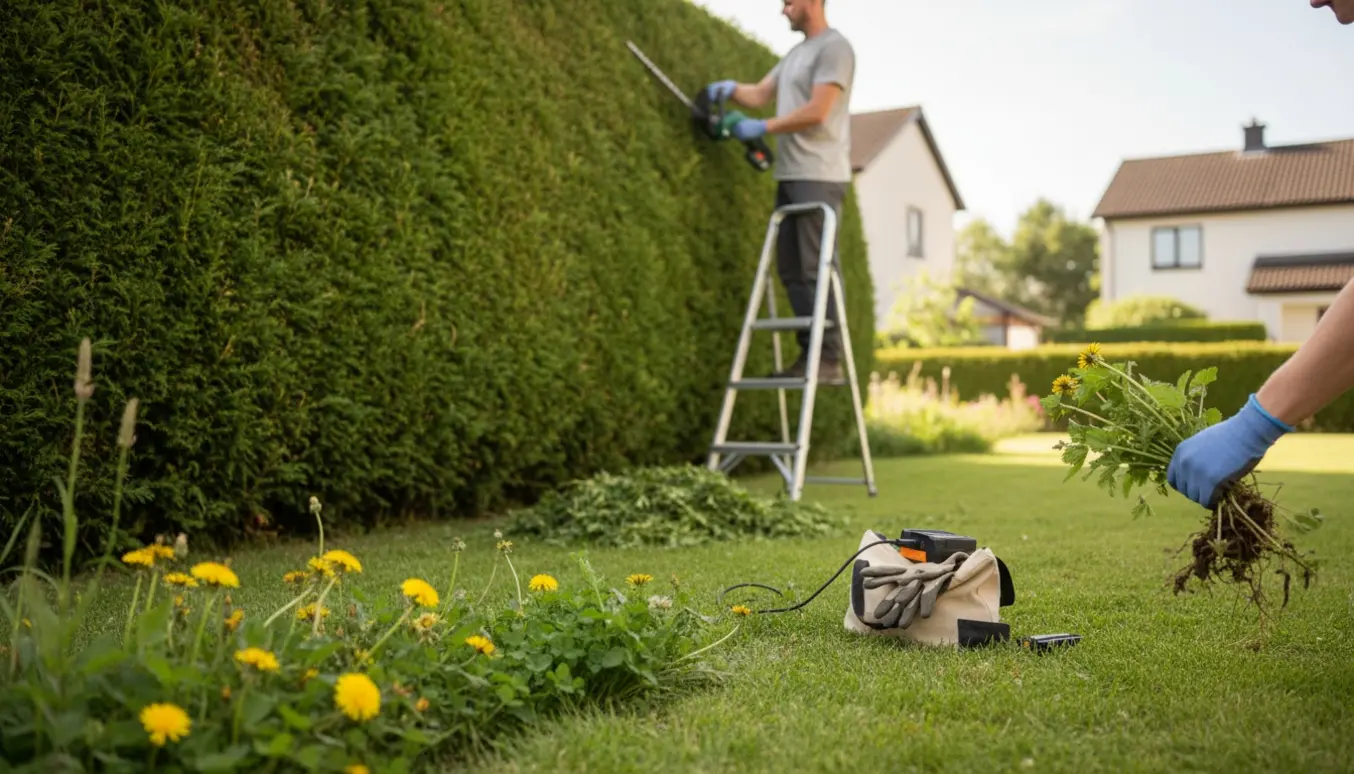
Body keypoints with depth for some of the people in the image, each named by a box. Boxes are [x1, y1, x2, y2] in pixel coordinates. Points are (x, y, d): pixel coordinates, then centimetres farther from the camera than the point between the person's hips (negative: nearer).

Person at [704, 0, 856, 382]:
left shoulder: (834, 47, -6)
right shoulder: (796, 53, 22)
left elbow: (816, 112, -15)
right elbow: (760, 94, 20)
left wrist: (762, 127, -9)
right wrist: (731, 89, 0)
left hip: (819, 177, -9)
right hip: (790, 176, 9)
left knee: (816, 269, -11)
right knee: (791, 268, 7)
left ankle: (829, 358, -8)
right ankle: (810, 353, 12)